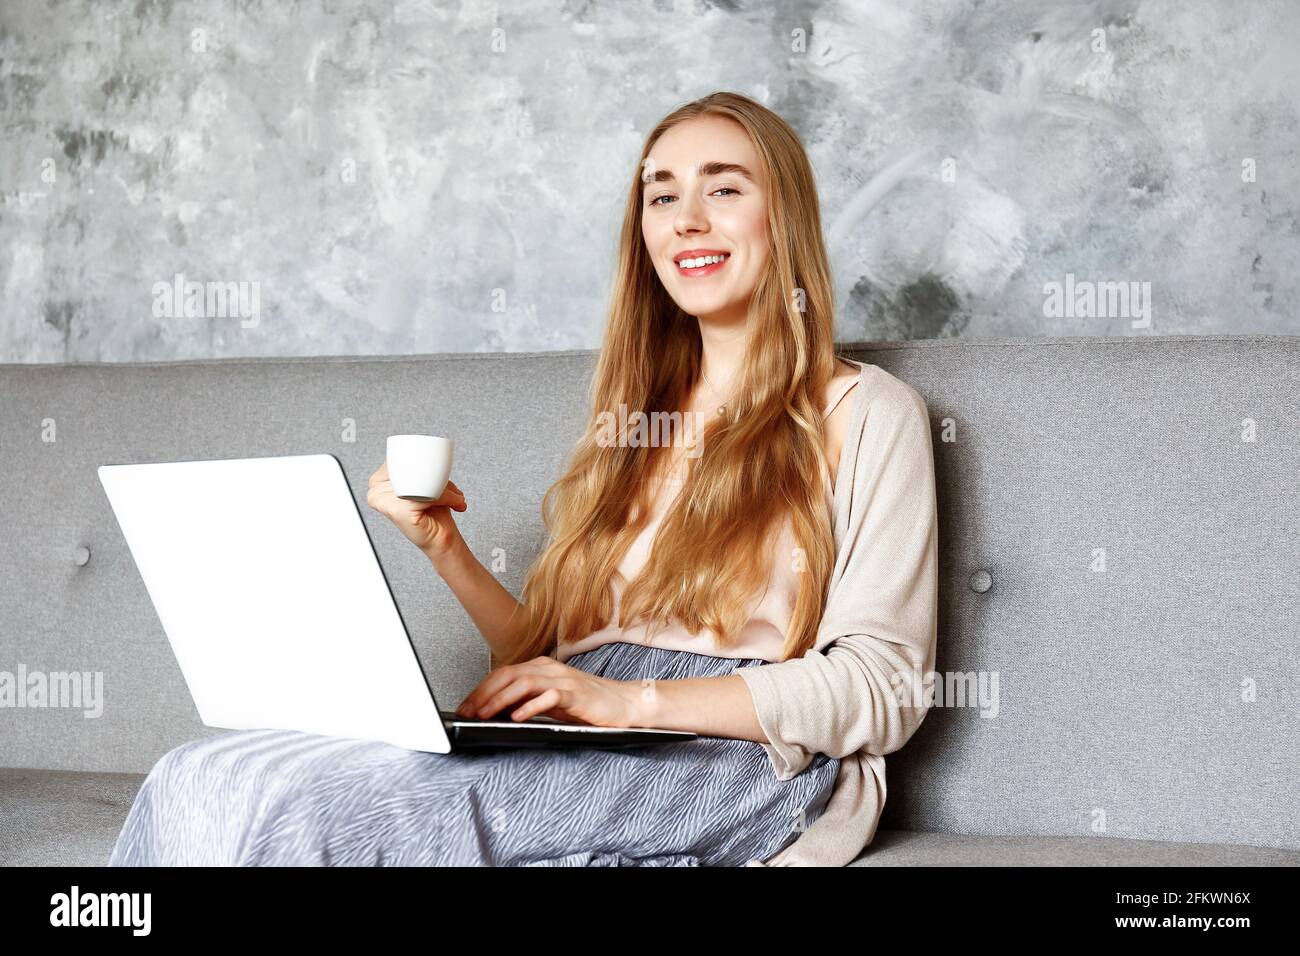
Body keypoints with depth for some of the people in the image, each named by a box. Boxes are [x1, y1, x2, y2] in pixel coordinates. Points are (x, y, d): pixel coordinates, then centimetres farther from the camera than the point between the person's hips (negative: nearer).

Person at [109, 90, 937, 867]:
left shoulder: (864, 411, 7)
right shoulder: (632, 421, 24)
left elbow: (883, 689, -4)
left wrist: (632, 698, -13)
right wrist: (446, 550, 5)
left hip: (740, 762, -5)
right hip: (575, 757, 5)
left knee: (277, 797, -28)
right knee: (196, 783, -22)